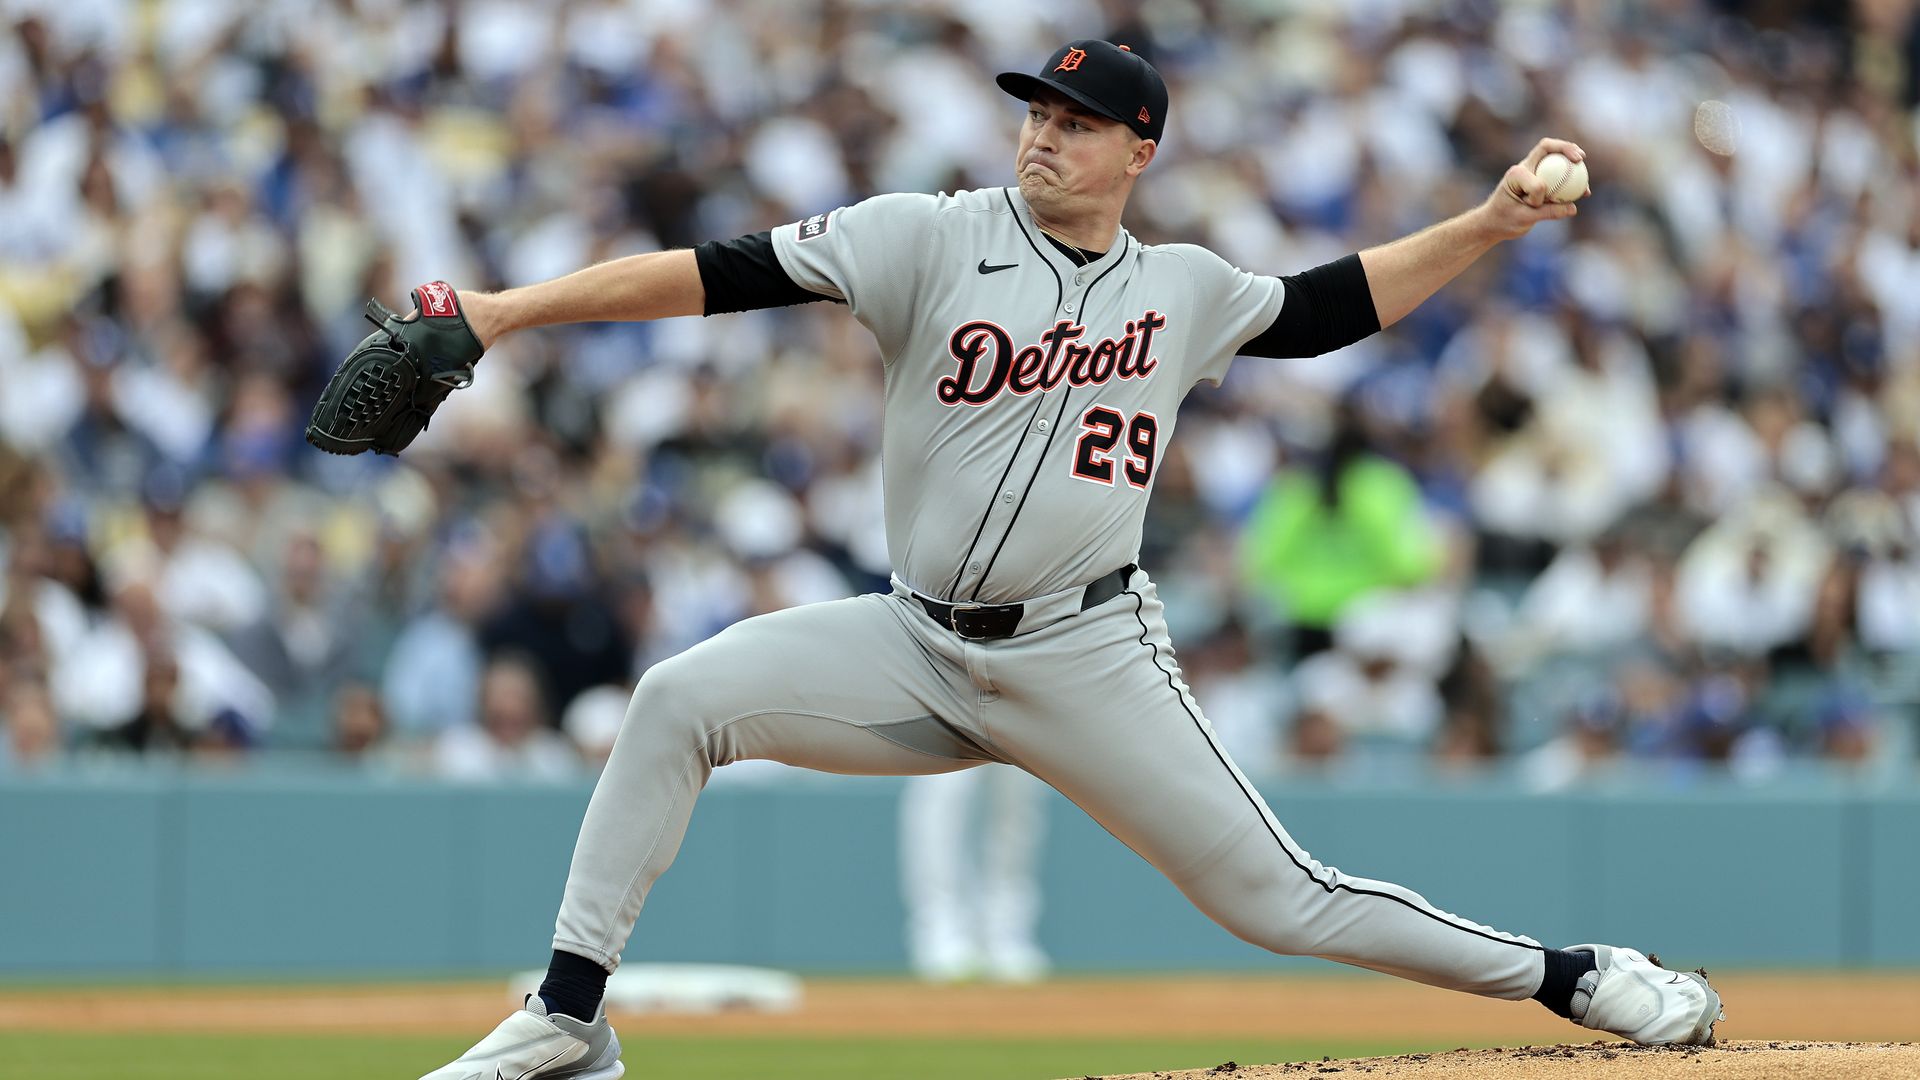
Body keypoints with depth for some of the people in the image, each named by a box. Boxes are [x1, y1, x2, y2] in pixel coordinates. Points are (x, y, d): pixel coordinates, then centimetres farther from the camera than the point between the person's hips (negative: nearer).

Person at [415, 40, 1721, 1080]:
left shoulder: (1182, 291, 5)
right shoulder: (935, 239, -4)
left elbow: (1333, 307, 23)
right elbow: (720, 272, -11)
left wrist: (1491, 223, 13)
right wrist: (505, 311, -19)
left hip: (1089, 657, 0)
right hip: (920, 648, 0)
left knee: (1280, 899, -4)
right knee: (682, 699, -20)